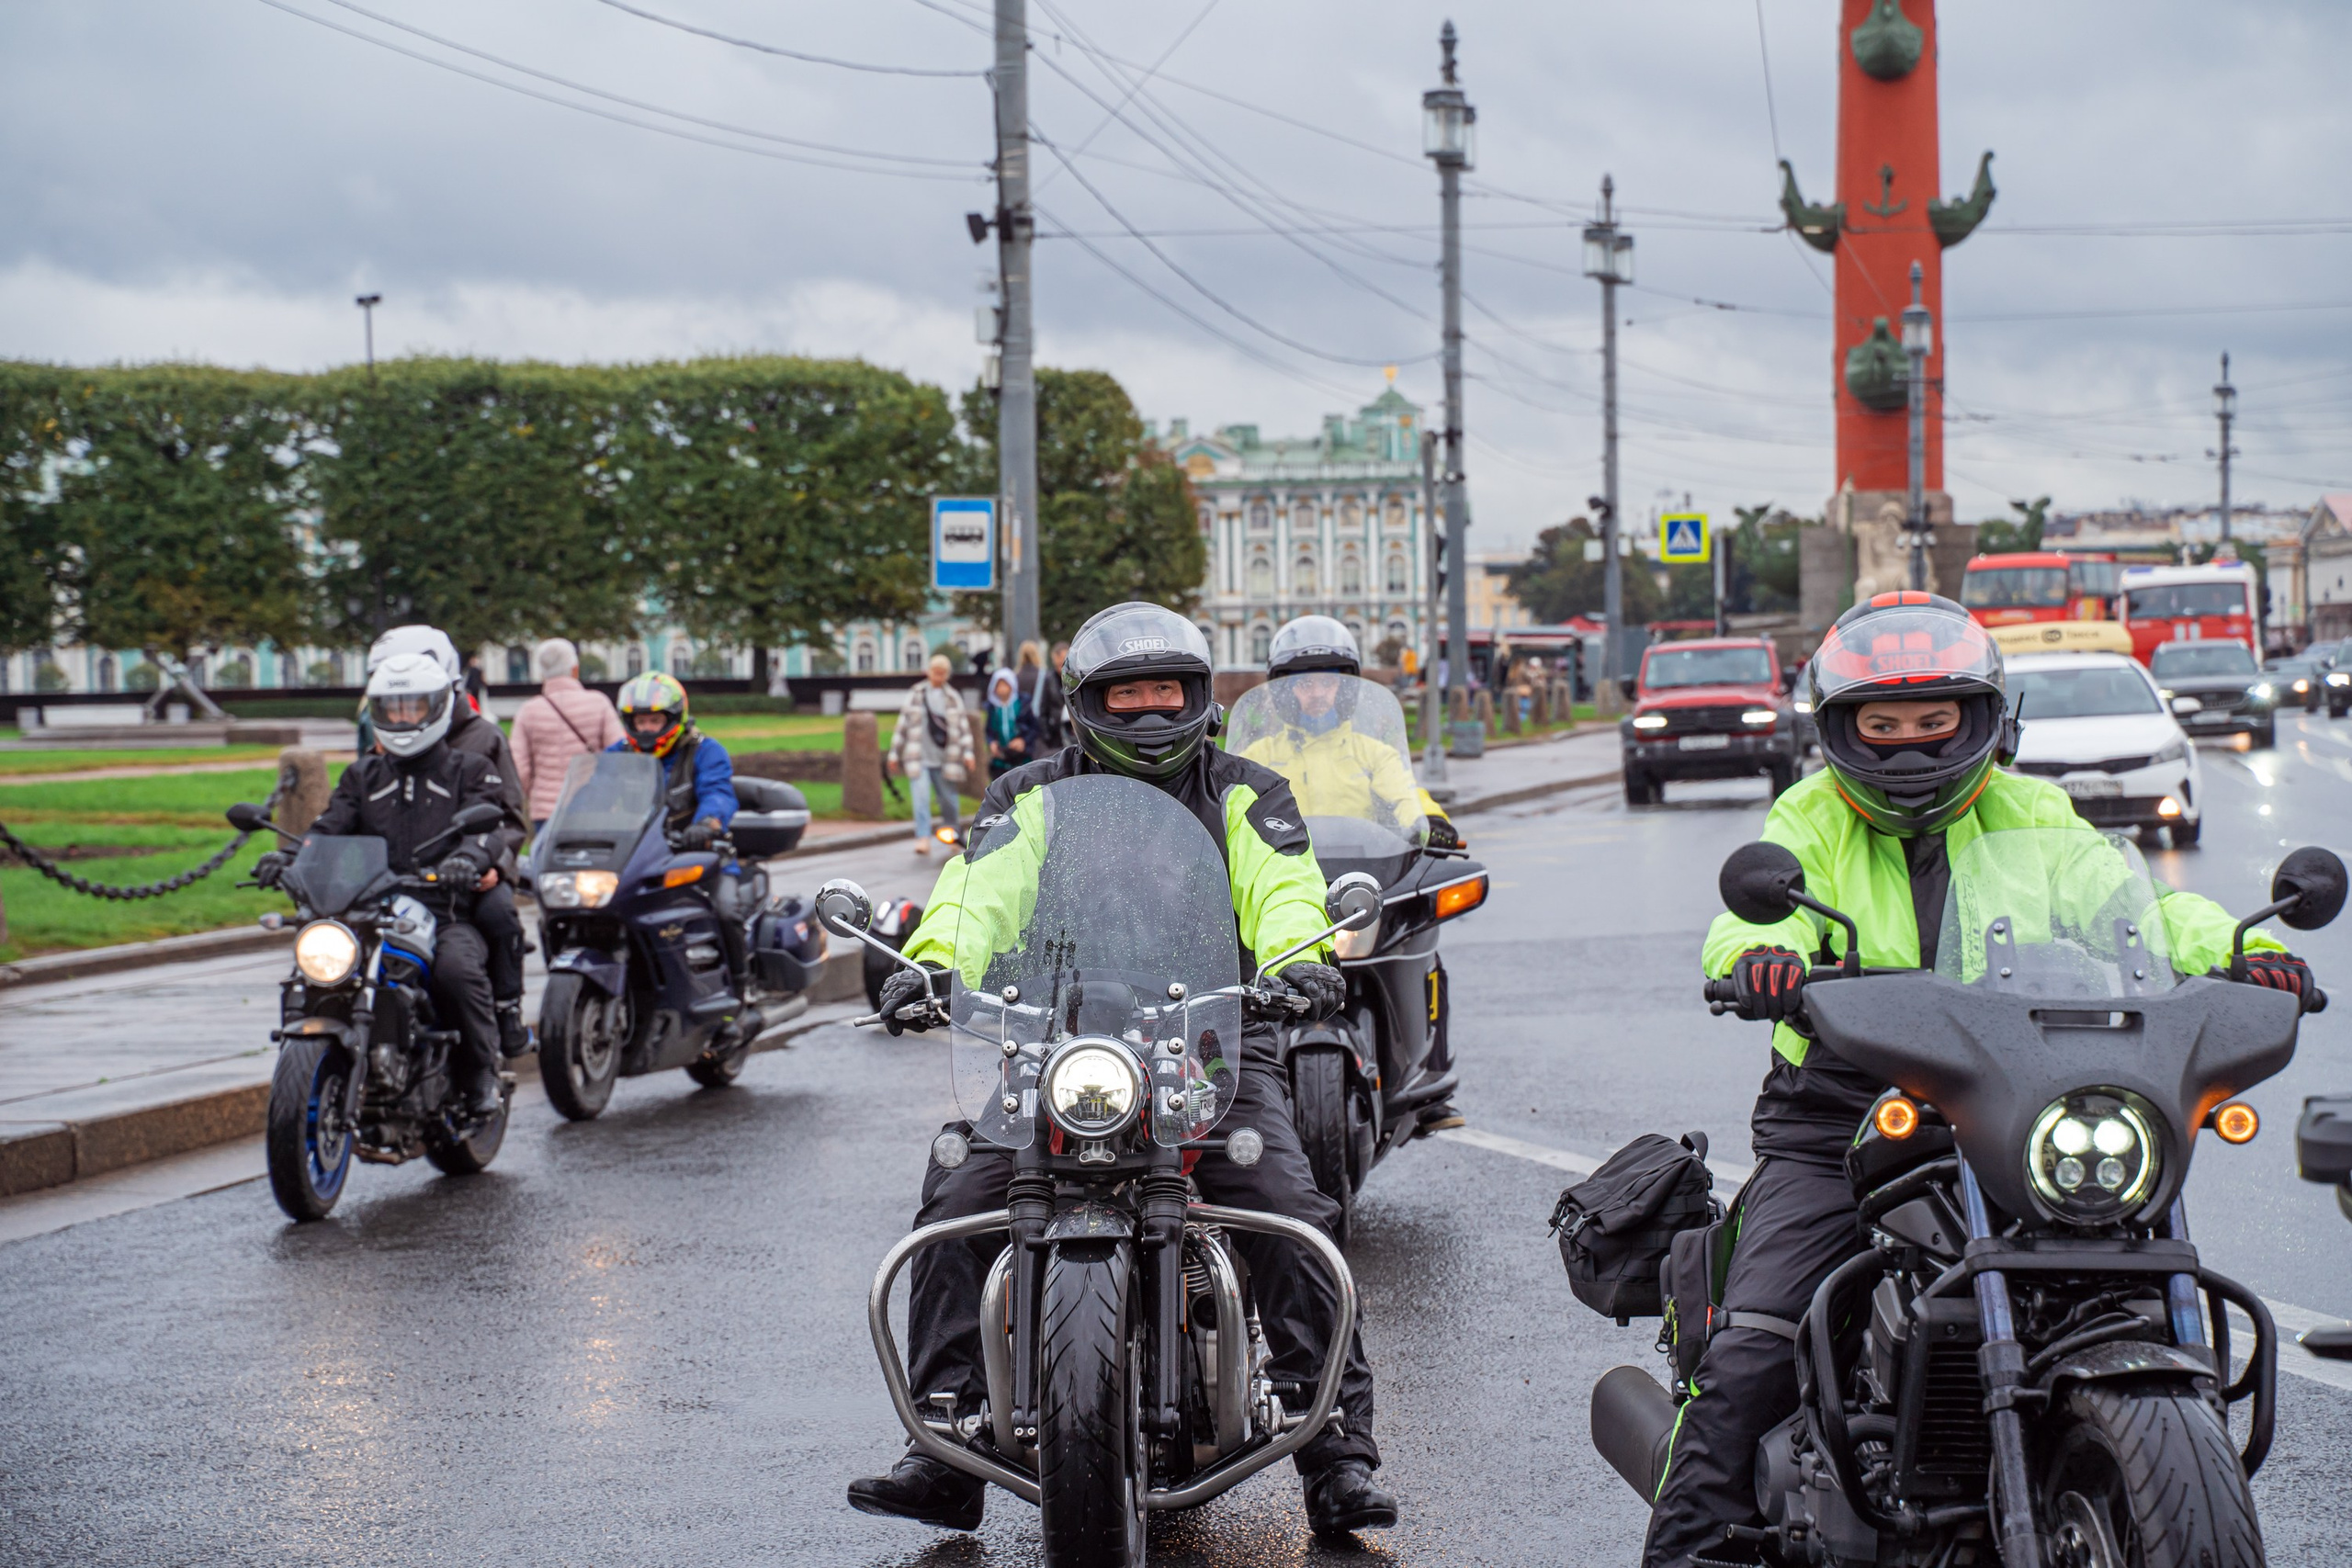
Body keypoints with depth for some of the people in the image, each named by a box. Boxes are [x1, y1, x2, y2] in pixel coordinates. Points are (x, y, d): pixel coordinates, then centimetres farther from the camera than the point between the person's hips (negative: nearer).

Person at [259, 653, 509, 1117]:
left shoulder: (469, 772, 11)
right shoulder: (362, 777, 23)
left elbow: (487, 825, -7)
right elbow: (330, 827, 9)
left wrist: (469, 856, -32)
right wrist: (288, 856, -14)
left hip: (448, 914, -4)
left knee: (456, 968, -35)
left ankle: (481, 1074, -17)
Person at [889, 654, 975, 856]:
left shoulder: (952, 698, 8)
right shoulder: (916, 694, 4)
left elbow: (962, 726, 5)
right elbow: (903, 724, 7)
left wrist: (967, 752, -6)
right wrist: (895, 753, 6)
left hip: (943, 759, 1)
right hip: (919, 759, -1)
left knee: (948, 800, 9)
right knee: (922, 797, -15)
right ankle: (923, 839, -18)